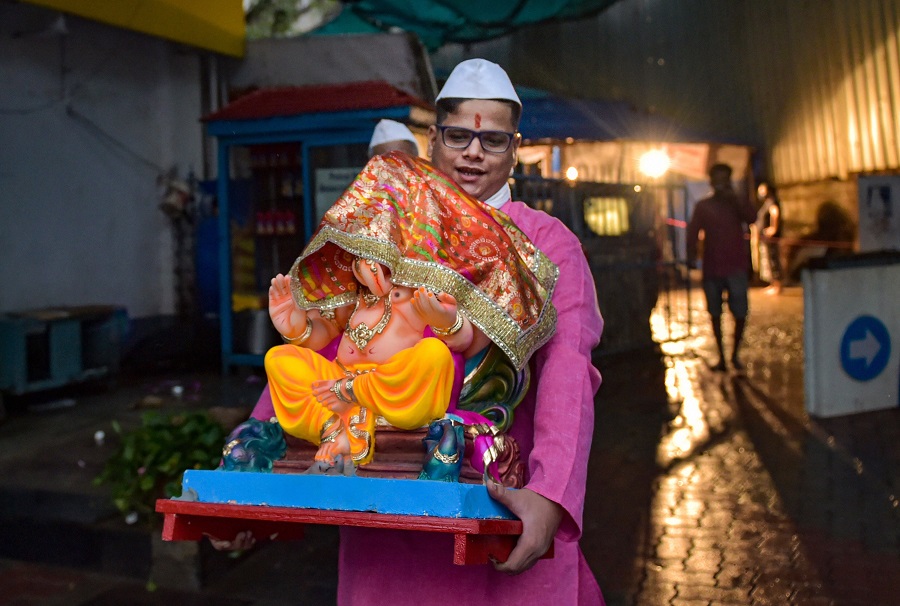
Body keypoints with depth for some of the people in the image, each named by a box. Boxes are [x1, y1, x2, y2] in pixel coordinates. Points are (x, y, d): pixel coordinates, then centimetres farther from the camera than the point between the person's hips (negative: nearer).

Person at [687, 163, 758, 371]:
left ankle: (735, 354, 14)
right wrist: (691, 256, -7)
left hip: (736, 267, 0)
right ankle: (721, 357, 13)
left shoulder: (738, 204, 8)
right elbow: (693, 233, 5)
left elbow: (752, 217, -11)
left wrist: (734, 198, -14)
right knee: (715, 313, 4)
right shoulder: (702, 206, 8)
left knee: (740, 313, -4)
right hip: (712, 267, 1)